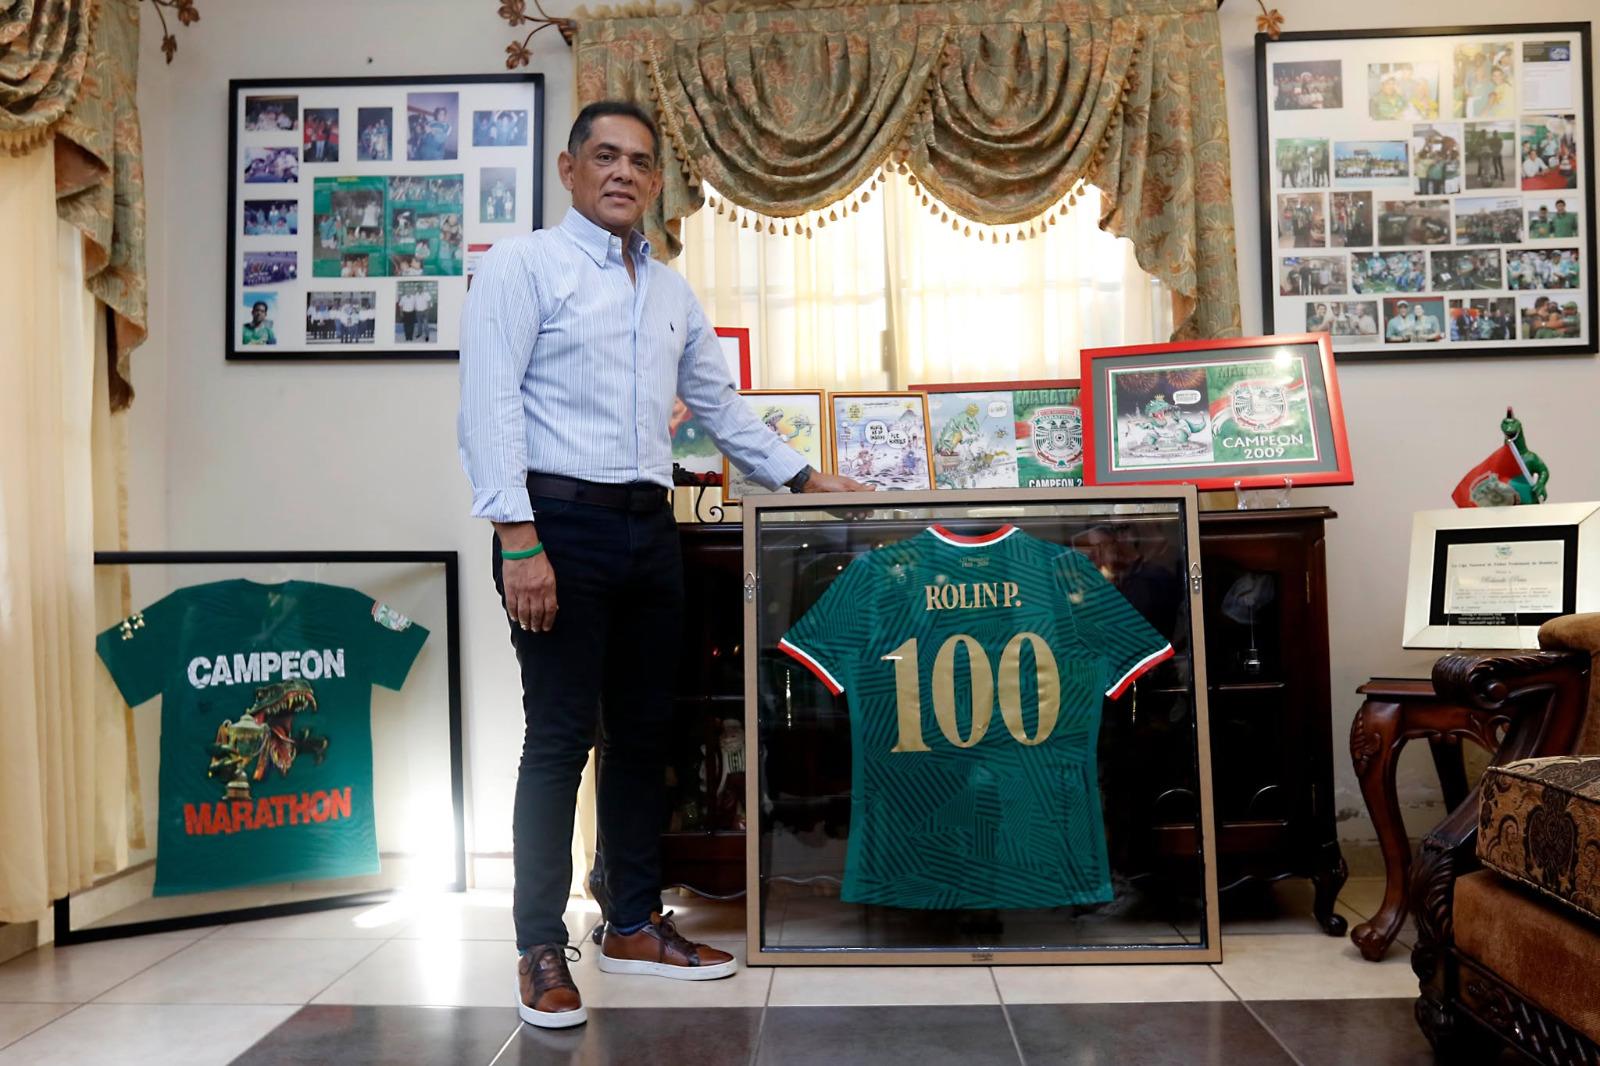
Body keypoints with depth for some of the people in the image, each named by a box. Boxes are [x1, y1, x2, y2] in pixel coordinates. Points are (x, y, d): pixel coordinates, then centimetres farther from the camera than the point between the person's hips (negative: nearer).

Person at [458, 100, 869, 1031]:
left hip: (649, 529, 6)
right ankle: (542, 948, 10)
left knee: (645, 731, 10)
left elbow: (720, 404, 24)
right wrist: (520, 541, -18)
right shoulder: (523, 265, -1)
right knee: (561, 736, -3)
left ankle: (636, 925, 24)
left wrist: (802, 477, 20)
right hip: (561, 520, -6)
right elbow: (490, 404, -10)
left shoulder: (673, 292, 18)